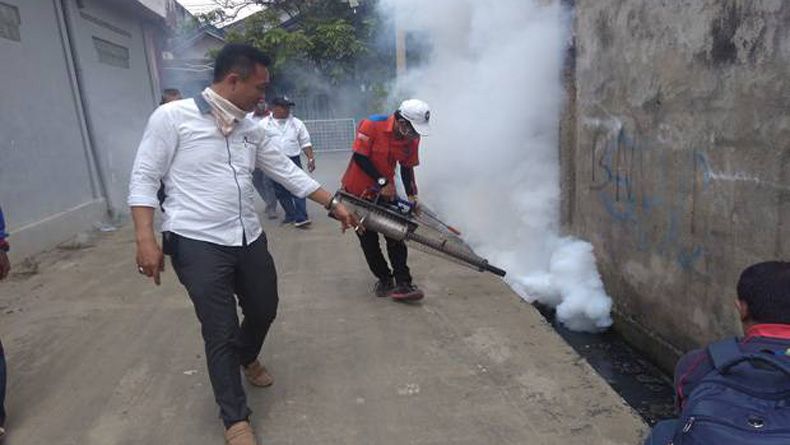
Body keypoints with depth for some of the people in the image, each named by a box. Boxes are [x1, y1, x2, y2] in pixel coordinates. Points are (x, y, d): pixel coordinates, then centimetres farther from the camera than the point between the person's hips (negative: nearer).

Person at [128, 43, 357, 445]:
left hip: (249, 239, 6)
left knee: (264, 310, 18)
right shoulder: (172, 117, -8)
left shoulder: (251, 130, 9)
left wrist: (333, 204, 9)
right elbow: (143, 178, -7)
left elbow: (288, 173, 12)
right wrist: (146, 239, -15)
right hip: (197, 244, -6)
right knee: (220, 331, 0)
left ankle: (246, 357, 53)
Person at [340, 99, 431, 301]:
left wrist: (412, 195, -5)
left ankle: (403, 283, -3)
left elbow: (407, 167, 3)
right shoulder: (371, 125, -25)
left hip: (386, 191, 4)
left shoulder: (412, 138, -8)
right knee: (368, 239, 5)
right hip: (357, 191, -3)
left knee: (396, 236, -6)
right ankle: (384, 280, 20)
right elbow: (359, 157, -23)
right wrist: (383, 182, -24)